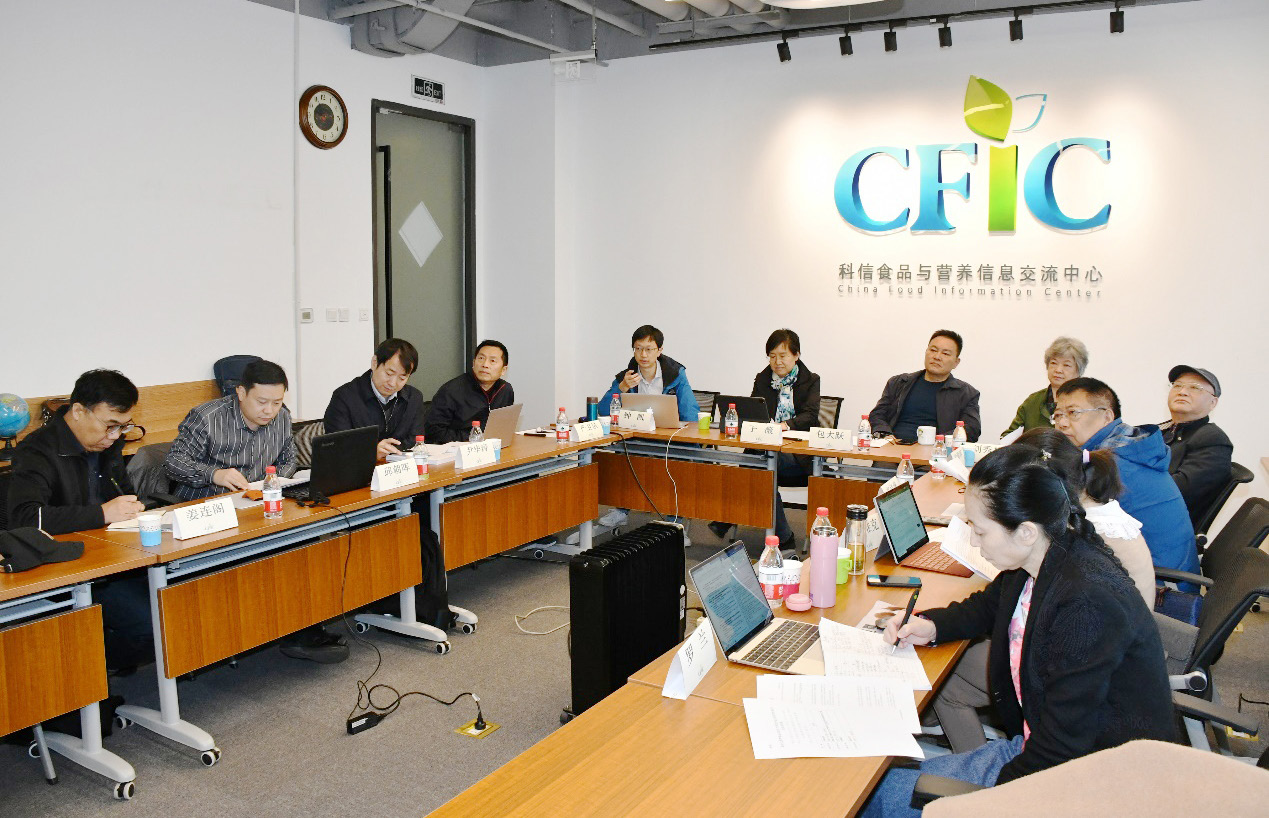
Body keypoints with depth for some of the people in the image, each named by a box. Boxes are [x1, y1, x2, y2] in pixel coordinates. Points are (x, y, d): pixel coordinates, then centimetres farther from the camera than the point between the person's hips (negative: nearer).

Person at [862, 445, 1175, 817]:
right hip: (1038, 742, 9)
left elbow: (1061, 744, -26)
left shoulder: (1087, 604, -30)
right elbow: (989, 605, 24)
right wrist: (932, 625, 8)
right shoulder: (1032, 568, -1)